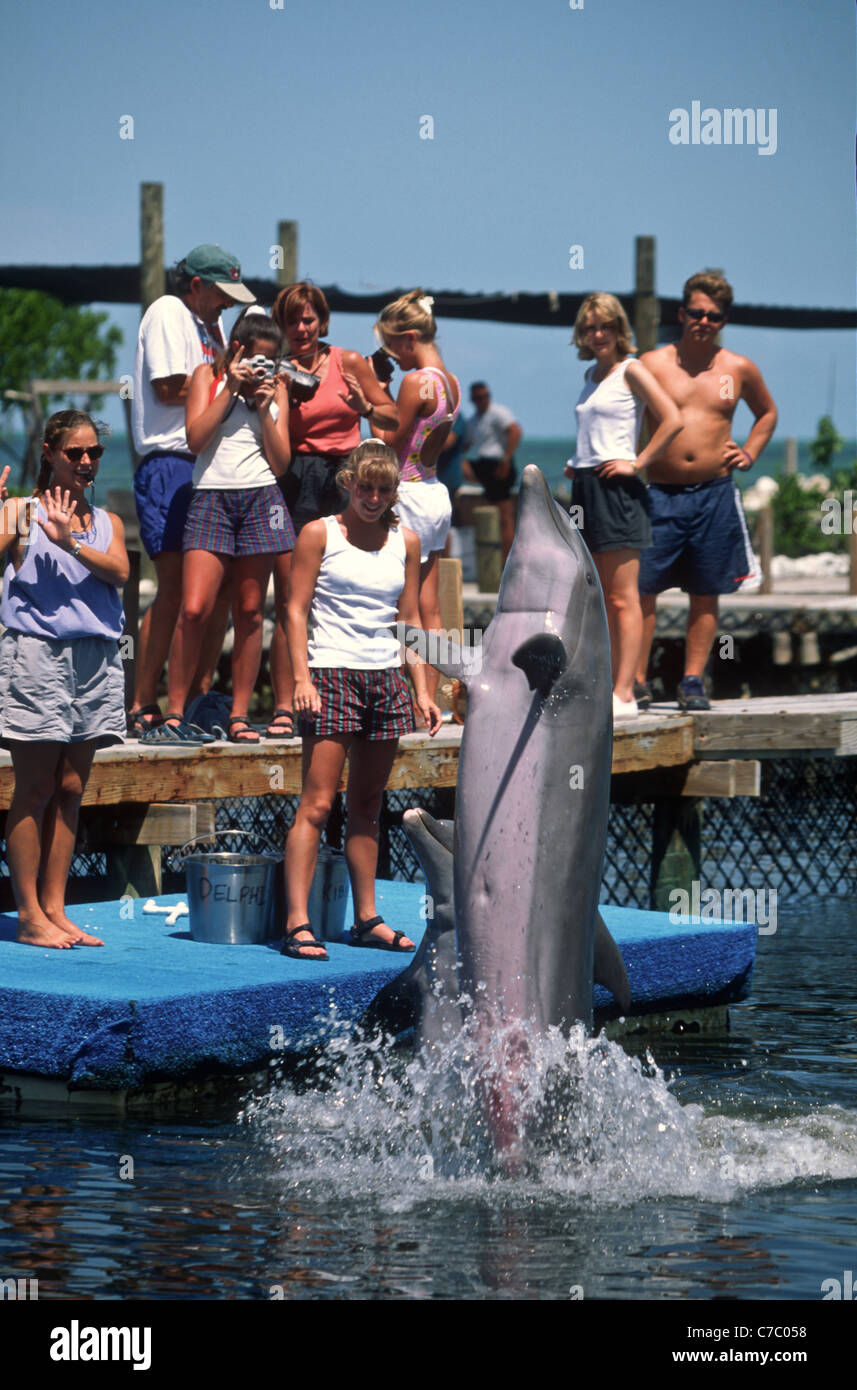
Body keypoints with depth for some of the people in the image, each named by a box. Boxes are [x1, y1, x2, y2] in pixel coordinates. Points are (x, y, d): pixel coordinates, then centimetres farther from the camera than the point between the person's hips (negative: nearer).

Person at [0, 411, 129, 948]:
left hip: (96, 659, 5)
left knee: (71, 789, 6)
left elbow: (119, 571, -6)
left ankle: (55, 909, 10)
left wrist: (70, 542, -21)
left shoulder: (106, 522, 14)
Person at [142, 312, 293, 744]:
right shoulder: (207, 376, 8)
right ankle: (173, 715, -7)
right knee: (194, 609, -13)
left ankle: (240, 716, 8)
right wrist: (231, 388, -6)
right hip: (211, 497, -3)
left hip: (261, 498, 3)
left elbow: (281, 462, 8)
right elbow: (196, 439, -6)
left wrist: (264, 407, -2)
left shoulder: (276, 389, 15)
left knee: (249, 611, 2)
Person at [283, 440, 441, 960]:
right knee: (318, 803, -10)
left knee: (368, 804, 9)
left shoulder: (405, 542, 12)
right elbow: (297, 609, -3)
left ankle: (367, 918, 14)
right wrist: (302, 678, -13)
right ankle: (298, 923, -13)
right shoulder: (320, 534, 0)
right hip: (332, 673, -5)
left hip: (387, 678, 5)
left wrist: (422, 690, 9)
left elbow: (409, 620, 15)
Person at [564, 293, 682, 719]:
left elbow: (672, 420, -14)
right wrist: (577, 463, 14)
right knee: (601, 600, 8)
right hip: (585, 488, 8)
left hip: (616, 489, -8)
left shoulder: (630, 370, -5)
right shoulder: (592, 374, 18)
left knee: (622, 599, -8)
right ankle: (608, 688, 10)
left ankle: (624, 695, -10)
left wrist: (637, 463, -14)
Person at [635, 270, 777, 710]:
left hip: (715, 495, 2)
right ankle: (637, 682, 0)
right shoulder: (652, 364, 2)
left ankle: (693, 681, 11)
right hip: (659, 493, -2)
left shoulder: (739, 369, 8)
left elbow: (767, 412, 25)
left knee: (705, 593, 4)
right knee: (642, 587, -6)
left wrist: (749, 453, 11)